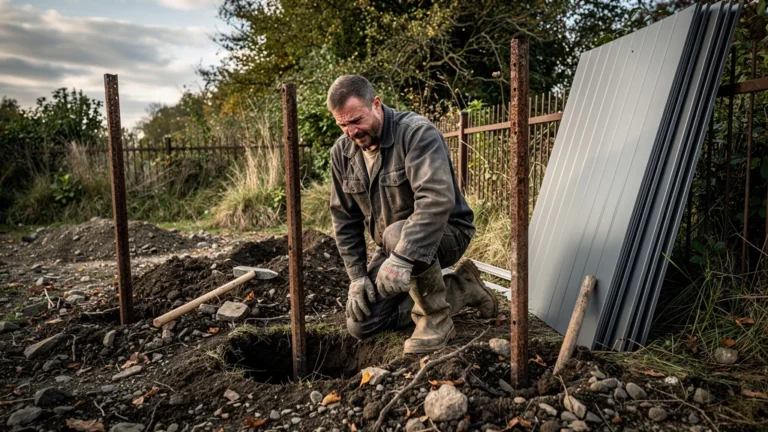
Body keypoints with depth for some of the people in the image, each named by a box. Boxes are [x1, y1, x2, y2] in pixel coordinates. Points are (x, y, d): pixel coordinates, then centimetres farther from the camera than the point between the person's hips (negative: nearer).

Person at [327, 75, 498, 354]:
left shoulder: (417, 132, -24)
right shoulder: (342, 151, -4)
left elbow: (437, 199, -39)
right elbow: (344, 218, 1)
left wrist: (402, 257, -48)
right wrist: (357, 274, -4)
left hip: (444, 233, -7)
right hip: (391, 245, 7)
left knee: (396, 234, -40)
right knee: (360, 325, -1)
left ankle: (436, 318, -15)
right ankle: (461, 288, 7)